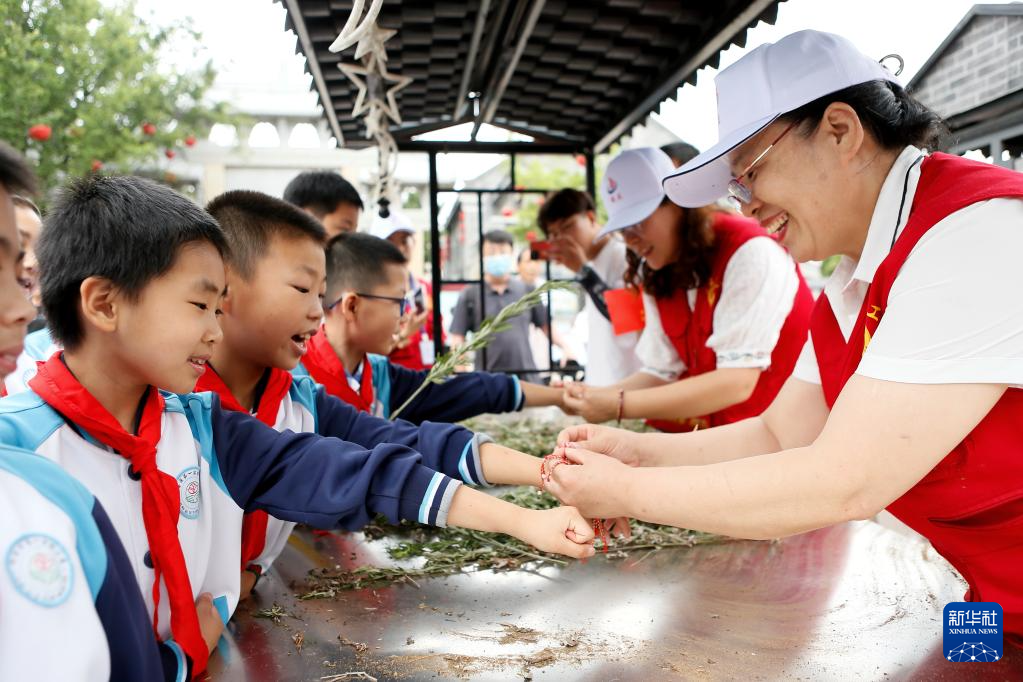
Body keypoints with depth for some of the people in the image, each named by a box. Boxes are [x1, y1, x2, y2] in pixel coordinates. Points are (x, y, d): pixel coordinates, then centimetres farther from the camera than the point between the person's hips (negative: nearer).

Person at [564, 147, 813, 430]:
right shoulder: (658, 277, 5)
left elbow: (737, 382, -22)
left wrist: (620, 405, -24)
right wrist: (597, 396, -13)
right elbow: (662, 373, 5)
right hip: (711, 431, 5)